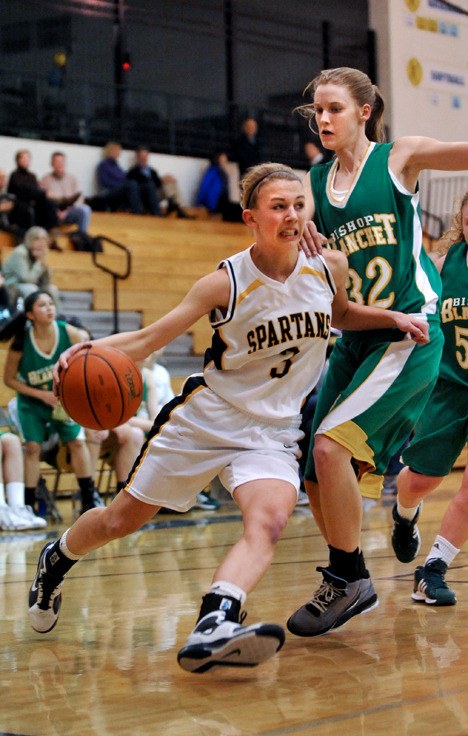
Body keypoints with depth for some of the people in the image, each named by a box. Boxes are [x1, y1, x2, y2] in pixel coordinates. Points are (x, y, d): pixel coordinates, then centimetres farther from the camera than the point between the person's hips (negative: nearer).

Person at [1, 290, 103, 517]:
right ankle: (28, 505, -2)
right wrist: (41, 395, -19)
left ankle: (89, 499, 3)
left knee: (77, 441, -7)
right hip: (32, 403, -1)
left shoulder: (70, 333, -20)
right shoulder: (21, 342, -22)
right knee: (32, 447, -9)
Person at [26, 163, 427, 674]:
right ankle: (54, 561, 41)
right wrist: (91, 349, -31)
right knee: (120, 519, 10)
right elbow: (148, 339, -13)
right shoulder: (226, 282, -16)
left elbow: (340, 314, 20)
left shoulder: (329, 267, -5)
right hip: (204, 417, -2)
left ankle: (213, 629, -45)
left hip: (271, 432, 2)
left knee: (268, 522, -29)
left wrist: (390, 318, 2)